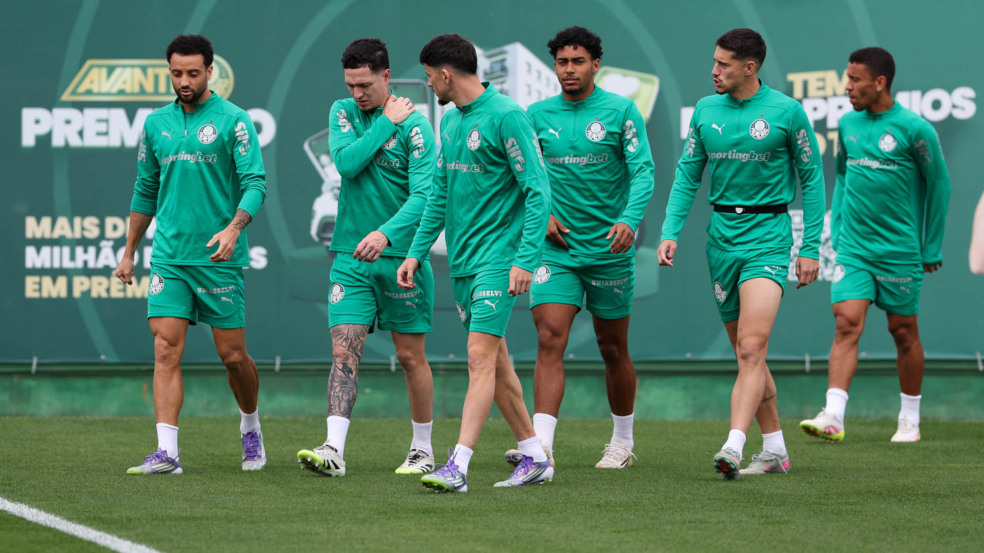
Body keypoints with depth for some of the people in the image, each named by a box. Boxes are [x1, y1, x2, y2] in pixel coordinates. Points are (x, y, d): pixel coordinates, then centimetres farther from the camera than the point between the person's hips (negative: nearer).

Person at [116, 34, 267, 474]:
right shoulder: (156, 124, 11)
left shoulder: (233, 120, -3)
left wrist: (234, 228, -27)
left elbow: (255, 182, -10)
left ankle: (251, 427, 29)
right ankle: (166, 451, -13)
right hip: (169, 257, 3)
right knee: (166, 350, -9)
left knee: (232, 355, 3)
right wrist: (128, 253, 20)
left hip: (219, 257, -3)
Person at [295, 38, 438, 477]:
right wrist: (387, 123, -12)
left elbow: (423, 194, -17)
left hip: (401, 257, -3)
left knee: (410, 356, 5)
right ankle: (334, 450, -17)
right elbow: (346, 161, -10)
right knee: (344, 352, -9)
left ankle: (422, 449, 19)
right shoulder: (343, 112, 7)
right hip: (351, 257, 3)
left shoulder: (414, 125, -8)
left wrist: (386, 234, -31)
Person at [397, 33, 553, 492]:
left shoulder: (506, 116, -13)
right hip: (461, 261, 9)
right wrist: (416, 252, 17)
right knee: (494, 362, 11)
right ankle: (534, 457, 21)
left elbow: (537, 191, -15)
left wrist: (525, 260, -20)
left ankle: (457, 466, -19)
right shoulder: (451, 122, 13)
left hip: (498, 259, -9)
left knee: (481, 357, -13)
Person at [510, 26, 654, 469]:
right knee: (549, 340, -13)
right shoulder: (538, 115, 5)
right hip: (556, 249, 2)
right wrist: (540, 215, -3)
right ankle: (540, 445, -20)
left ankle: (623, 441, 26)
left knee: (613, 348, 10)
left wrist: (629, 220, -24)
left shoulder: (621, 111, -4)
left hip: (609, 249, -1)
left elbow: (643, 170, -9)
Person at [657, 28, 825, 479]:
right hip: (722, 235, 5)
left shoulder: (786, 112, -5)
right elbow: (687, 176, 12)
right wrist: (671, 232, -1)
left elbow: (811, 179, 1)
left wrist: (811, 248, -3)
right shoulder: (705, 111, 7)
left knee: (751, 349, -17)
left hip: (767, 235, -5)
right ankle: (774, 450, 19)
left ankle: (734, 448, -26)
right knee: (745, 352, 9)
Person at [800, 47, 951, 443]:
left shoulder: (914, 129, -9)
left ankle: (910, 420, 21)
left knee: (904, 332, 7)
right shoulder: (848, 124, 6)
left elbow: (939, 186, -1)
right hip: (853, 248, 3)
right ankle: (833, 417, -19)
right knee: (846, 324, -11)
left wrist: (932, 248, 1)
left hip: (900, 250, -3)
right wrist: (837, 229, 13)